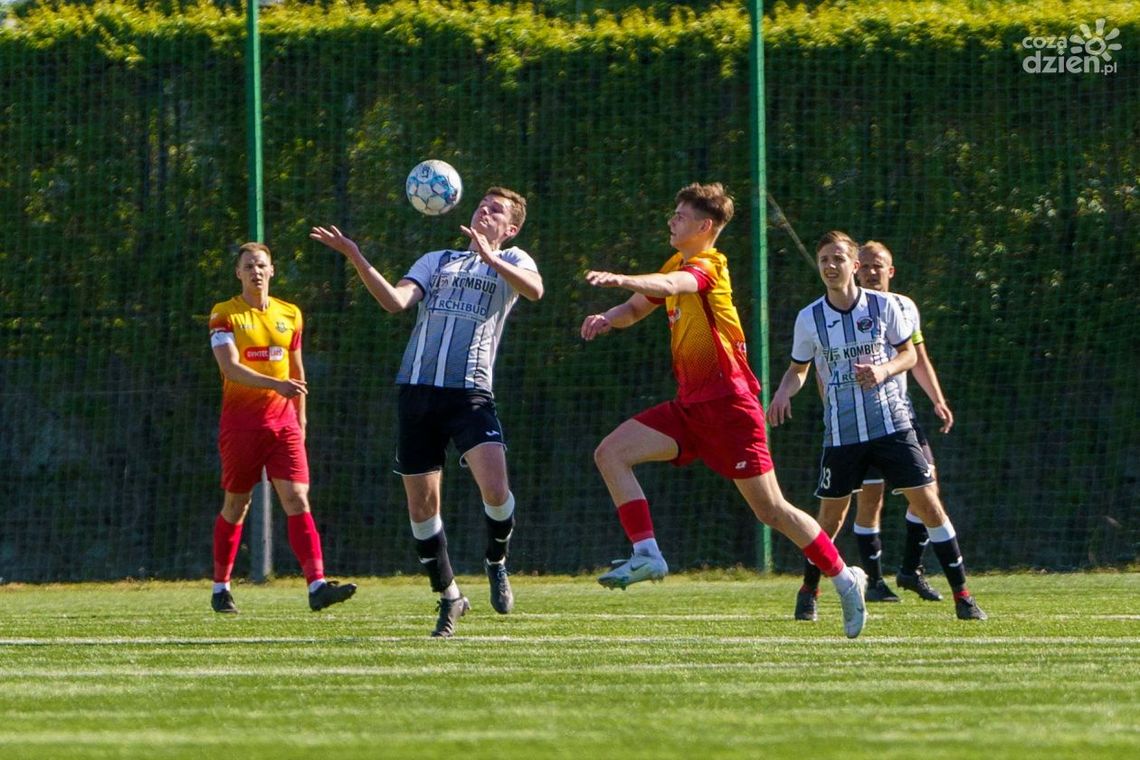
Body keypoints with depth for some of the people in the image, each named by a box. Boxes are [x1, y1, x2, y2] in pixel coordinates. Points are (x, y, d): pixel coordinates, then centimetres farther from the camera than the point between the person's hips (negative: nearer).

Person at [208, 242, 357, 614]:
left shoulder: (290, 315, 11)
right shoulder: (225, 315, -2)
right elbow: (230, 367, -16)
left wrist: (300, 418, 17)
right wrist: (275, 384, -28)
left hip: (282, 420, 3)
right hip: (240, 422, -3)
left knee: (298, 500, -11)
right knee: (236, 506, 7)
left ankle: (317, 585, -21)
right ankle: (221, 587, 22)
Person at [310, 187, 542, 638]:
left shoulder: (510, 262, 12)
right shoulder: (436, 261, 21)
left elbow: (534, 289, -12)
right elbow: (395, 301, 4)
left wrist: (488, 257, -24)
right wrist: (356, 258, -8)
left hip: (470, 393, -4)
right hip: (417, 388, 4)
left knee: (494, 485, -23)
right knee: (421, 501, 2)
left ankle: (496, 563, 6)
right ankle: (449, 597, 18)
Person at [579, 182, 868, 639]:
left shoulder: (708, 266, -12)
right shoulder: (678, 267, 16)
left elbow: (670, 286, -33)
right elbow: (637, 307, 21)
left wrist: (619, 280, -50)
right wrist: (608, 319, -2)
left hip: (727, 403, -9)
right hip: (690, 404, 9)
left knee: (770, 508, -5)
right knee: (611, 452, -8)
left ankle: (845, 579, 10)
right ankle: (647, 554, -11)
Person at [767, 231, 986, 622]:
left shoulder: (882, 306, -2)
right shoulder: (809, 319, -1)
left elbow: (908, 354, 8)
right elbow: (798, 369, 11)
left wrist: (883, 371, -13)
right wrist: (784, 392, -10)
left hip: (891, 424, 0)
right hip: (841, 433, 0)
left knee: (927, 503, -6)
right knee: (831, 516, 5)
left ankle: (962, 594, 0)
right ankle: (808, 591, 28)